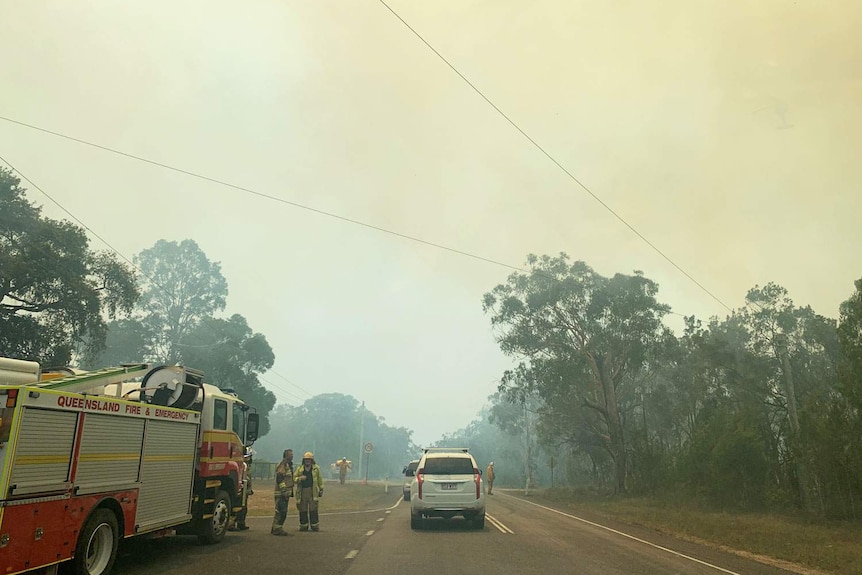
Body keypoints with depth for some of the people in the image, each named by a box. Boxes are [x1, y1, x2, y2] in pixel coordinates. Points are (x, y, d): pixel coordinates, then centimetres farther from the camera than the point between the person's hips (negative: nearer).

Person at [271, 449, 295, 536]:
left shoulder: (288, 465, 19)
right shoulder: (282, 465, -12)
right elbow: (279, 479, -20)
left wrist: (290, 491, 25)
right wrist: (284, 490, -24)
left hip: (286, 492, 10)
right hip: (281, 492, -10)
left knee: (283, 512, 12)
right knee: (281, 511, -10)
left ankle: (275, 528, 19)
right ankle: (277, 529, -5)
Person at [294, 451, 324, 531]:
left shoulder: (316, 468, 6)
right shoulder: (299, 469, 7)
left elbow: (320, 479, 10)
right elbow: (293, 479, 3)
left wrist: (321, 489, 7)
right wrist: (300, 478, -15)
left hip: (313, 491, -1)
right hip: (302, 492, 2)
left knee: (313, 510, -3)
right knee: (303, 510, 6)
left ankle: (315, 526, 5)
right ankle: (303, 526, 17)